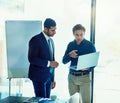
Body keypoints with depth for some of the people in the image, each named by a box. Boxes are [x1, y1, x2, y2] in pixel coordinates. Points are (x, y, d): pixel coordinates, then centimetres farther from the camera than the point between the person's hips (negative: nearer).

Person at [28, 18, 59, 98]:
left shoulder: (51, 40, 12)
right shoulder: (35, 40, -11)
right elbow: (32, 59, -18)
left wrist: (53, 79, 14)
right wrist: (49, 63, -23)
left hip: (49, 77, 7)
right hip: (39, 76, -7)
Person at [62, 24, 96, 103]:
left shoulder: (90, 45, -5)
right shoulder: (70, 45, 6)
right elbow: (64, 61, 6)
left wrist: (88, 68, -25)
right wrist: (69, 55, -15)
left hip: (84, 77, -3)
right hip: (72, 77, 4)